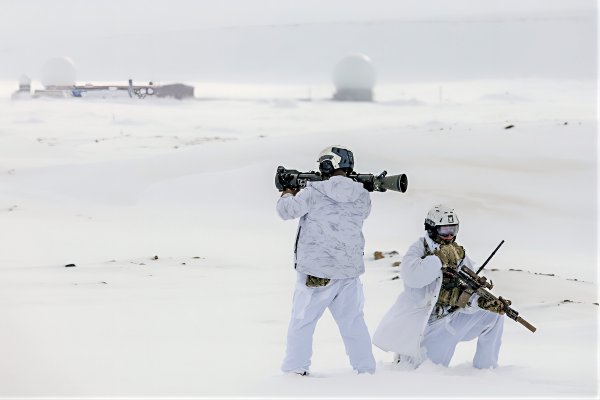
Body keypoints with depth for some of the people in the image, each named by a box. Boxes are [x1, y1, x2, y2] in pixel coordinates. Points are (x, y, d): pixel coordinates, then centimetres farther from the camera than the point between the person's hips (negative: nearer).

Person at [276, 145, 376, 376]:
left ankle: (296, 369, 8)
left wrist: (287, 194, 16)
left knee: (302, 322, 8)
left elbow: (287, 210, -7)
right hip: (350, 270, 4)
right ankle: (366, 369, 17)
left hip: (316, 272, -4)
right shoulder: (362, 197, 1)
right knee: (353, 322, 15)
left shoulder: (315, 192, -13)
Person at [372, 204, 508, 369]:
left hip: (449, 321, 5)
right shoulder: (419, 249, -11)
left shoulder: (460, 255, 2)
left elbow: (465, 299, -5)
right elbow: (412, 277, -33)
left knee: (493, 316, -5)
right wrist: (440, 258, -32)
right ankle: (406, 357, 22)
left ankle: (486, 368, 8)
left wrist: (483, 302, -26)